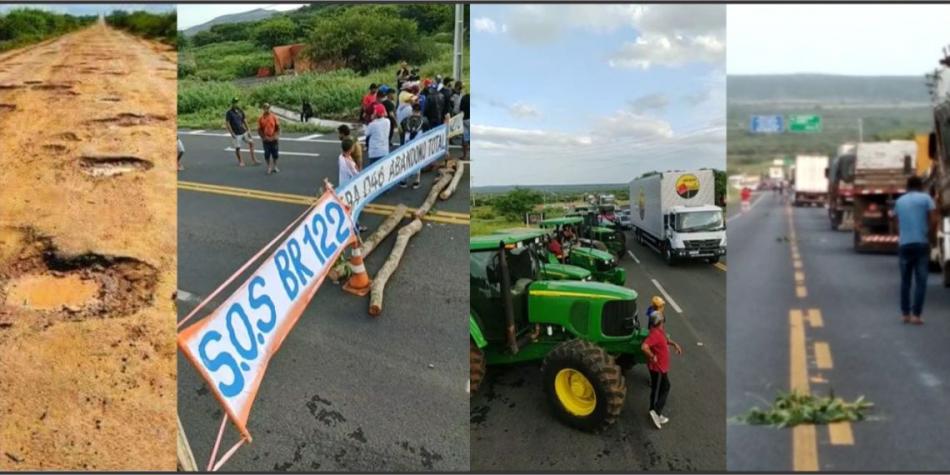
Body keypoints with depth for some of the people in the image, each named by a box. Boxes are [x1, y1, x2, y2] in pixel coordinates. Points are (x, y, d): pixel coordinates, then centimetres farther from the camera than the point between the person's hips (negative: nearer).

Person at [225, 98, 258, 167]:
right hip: (236, 133, -5)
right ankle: (240, 161, 17)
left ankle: (253, 160, 6)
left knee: (251, 143, 2)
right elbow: (227, 123, -12)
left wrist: (248, 130, 6)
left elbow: (244, 121, 12)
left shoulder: (240, 111, 7)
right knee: (237, 148, 2)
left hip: (244, 132, 6)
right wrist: (232, 133, -17)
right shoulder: (229, 113, -10)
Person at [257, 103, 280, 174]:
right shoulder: (261, 118, -5)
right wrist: (264, 137, -10)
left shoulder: (274, 117, -2)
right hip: (266, 140, -1)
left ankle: (275, 166, 24)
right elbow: (259, 130, -2)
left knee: (275, 153, 8)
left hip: (274, 139, 1)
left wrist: (277, 135, -7)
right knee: (267, 154, 3)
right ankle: (269, 167, 16)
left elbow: (278, 127, 3)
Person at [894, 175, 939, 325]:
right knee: (921, 280, 1)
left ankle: (905, 314, 12)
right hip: (921, 243, -3)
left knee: (905, 281, 11)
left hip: (904, 244, 3)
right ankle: (916, 314, -2)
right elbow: (934, 219, -8)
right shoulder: (926, 198, 0)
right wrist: (929, 234, 5)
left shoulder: (899, 201, 12)